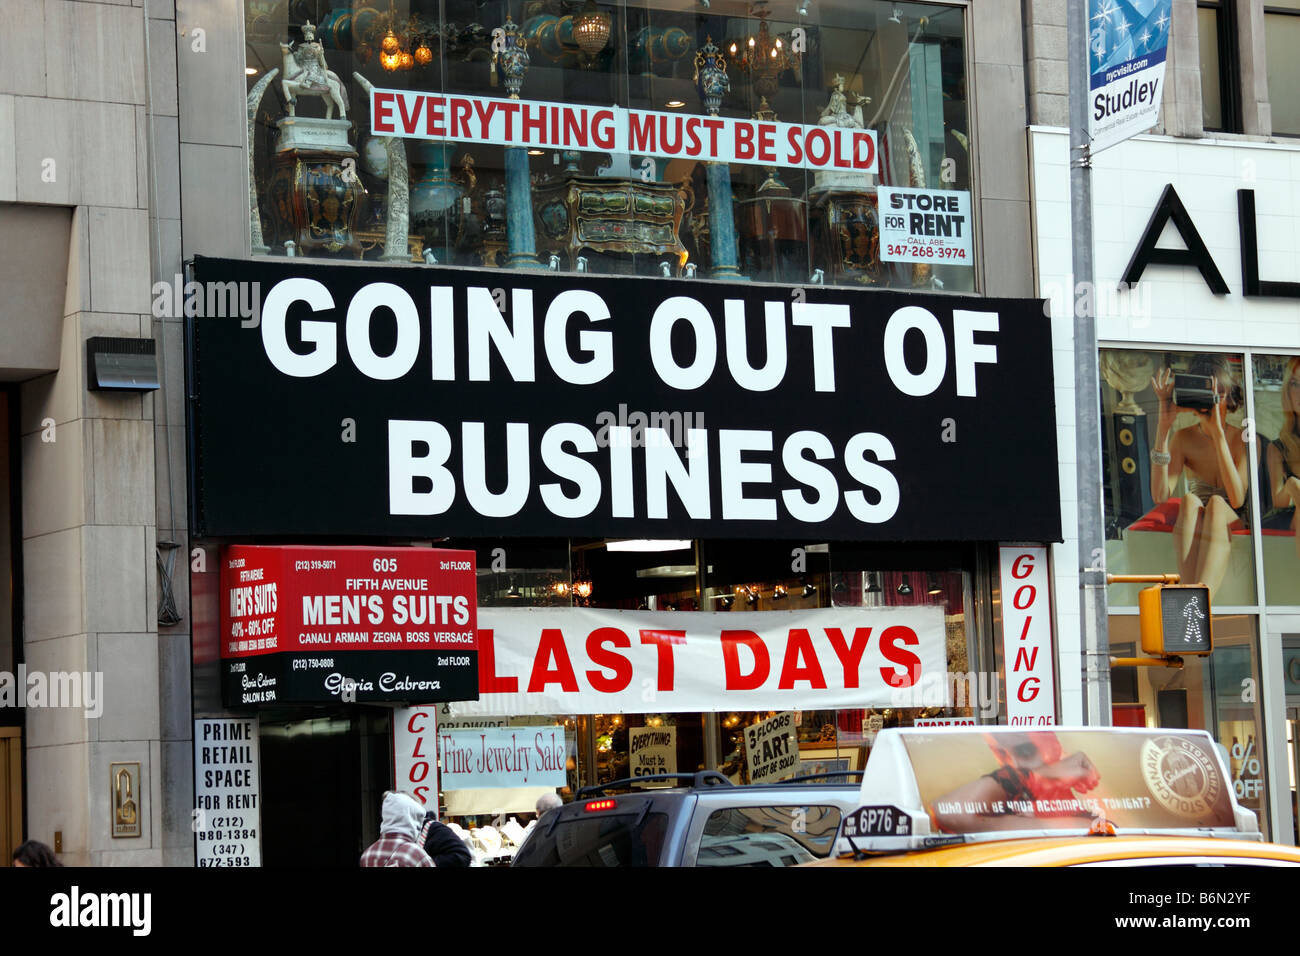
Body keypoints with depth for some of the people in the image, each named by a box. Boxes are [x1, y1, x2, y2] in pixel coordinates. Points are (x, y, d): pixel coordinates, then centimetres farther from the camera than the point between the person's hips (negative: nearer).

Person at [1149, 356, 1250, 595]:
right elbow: (1160, 495, -14)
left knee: (1216, 503, -34)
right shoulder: (1184, 438, 2)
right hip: (1193, 533, 2)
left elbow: (1237, 499, -21)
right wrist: (1163, 428, -20)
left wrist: (1218, 432, -25)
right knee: (1189, 501, -30)